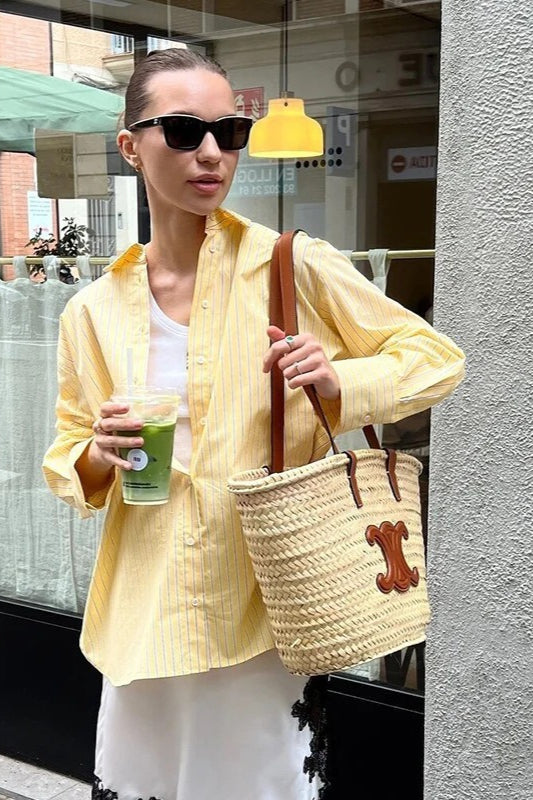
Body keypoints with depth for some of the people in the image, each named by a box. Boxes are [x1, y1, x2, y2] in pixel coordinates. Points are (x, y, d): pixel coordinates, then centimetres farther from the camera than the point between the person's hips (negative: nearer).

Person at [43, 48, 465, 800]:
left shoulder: (294, 267, -8)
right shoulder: (94, 311, 3)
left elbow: (437, 356, -1)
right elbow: (68, 462, 12)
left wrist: (340, 384, -19)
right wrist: (98, 456, -11)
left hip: (265, 615, -3)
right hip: (144, 621, 3)